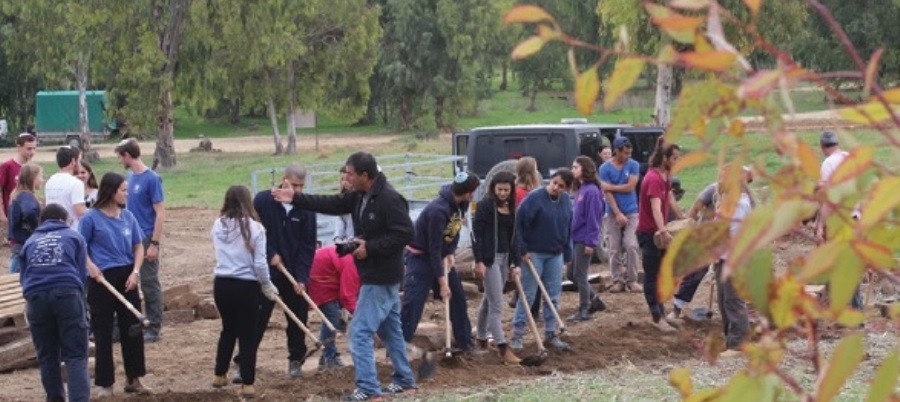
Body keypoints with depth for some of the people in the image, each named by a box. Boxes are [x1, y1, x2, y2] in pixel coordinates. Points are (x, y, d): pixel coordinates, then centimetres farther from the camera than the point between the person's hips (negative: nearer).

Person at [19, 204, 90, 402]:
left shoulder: (30, 242, 26)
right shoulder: (74, 237, 20)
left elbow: (24, 276, 26)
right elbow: (82, 273, 16)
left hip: (36, 297, 2)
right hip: (67, 294, -2)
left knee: (47, 356, 15)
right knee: (76, 356, -3)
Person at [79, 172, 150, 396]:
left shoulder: (128, 216, 6)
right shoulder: (92, 217, -7)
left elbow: (138, 247, 12)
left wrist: (135, 272, -2)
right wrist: (91, 266, -20)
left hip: (126, 277, 5)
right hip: (103, 279, -4)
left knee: (132, 329, 8)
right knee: (103, 332, 3)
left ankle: (133, 379, 20)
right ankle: (105, 383, 10)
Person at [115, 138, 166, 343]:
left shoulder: (152, 179, -14)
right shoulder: (130, 176, 8)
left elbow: (160, 213, -14)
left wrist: (154, 243, -18)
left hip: (146, 239, -7)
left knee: (150, 284, -1)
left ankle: (154, 328, 7)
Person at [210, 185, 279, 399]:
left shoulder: (218, 225, 2)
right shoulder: (254, 227, -11)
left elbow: (220, 253, 10)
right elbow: (259, 263, -10)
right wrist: (267, 286, 4)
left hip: (222, 284, 5)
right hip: (246, 286, -5)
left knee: (228, 329, 23)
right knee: (248, 335, 3)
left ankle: (219, 375, 32)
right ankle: (247, 384, 4)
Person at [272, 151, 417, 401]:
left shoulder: (389, 200, -23)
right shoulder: (360, 196, 6)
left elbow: (404, 235, -25)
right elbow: (331, 204, 9)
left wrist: (370, 247, -23)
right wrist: (296, 199, 3)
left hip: (380, 277, -10)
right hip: (379, 275, 10)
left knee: (360, 331, -10)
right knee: (390, 329, 18)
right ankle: (404, 382, 29)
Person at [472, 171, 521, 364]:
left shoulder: (512, 208, 10)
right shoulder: (485, 205, -9)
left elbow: (513, 236, 14)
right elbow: (477, 234, -12)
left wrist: (516, 262, 10)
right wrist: (478, 260, -17)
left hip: (505, 257, 7)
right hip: (489, 258, -7)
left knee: (489, 300, 18)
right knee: (497, 304, -9)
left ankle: (481, 338, 32)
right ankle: (503, 349, -11)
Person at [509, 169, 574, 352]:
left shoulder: (566, 201, 1)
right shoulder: (534, 198, -17)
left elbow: (568, 228, 11)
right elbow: (519, 223, -16)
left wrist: (567, 254, 12)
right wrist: (522, 250, -16)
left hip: (556, 255, 6)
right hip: (534, 254, -5)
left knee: (554, 296, 10)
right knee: (528, 295, -2)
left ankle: (550, 334, 20)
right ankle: (517, 335, 5)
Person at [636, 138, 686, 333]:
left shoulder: (665, 176, 7)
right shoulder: (654, 179, -24)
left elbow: (670, 200, 20)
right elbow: (656, 208, -36)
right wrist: (663, 232, -48)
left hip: (659, 232, 10)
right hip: (648, 233, -10)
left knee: (661, 274, 15)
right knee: (652, 276, -4)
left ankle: (661, 314, 23)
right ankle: (657, 318, -2)